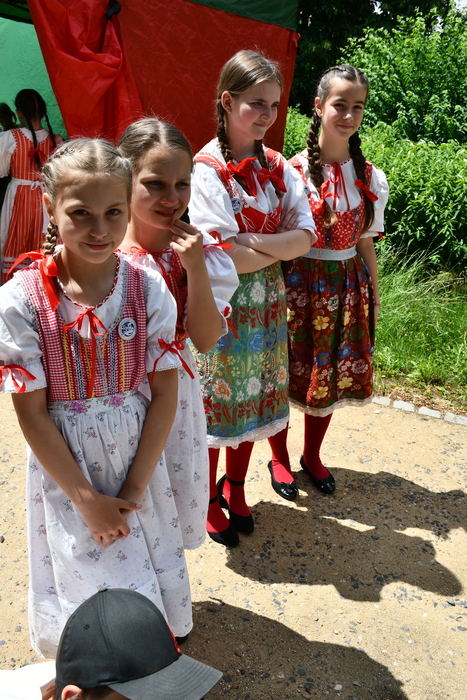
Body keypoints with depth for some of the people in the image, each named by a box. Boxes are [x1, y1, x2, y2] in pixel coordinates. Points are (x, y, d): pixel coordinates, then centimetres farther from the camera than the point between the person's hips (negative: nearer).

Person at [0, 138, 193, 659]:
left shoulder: (148, 289, -11)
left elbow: (165, 394, -7)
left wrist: (135, 487, -9)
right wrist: (86, 498, -11)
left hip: (138, 456, 2)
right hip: (64, 465, -1)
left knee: (146, 570, 16)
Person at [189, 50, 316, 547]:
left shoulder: (276, 167, 5)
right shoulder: (208, 169, -14)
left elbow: (305, 235, -4)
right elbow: (224, 258, -21)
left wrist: (254, 242, -19)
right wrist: (281, 249, -9)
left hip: (265, 302, 6)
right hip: (219, 303, -6)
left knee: (255, 396, 15)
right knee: (216, 400, 7)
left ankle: (235, 487, 38)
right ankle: (209, 500, 29)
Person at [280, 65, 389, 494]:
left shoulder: (370, 178, 2)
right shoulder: (295, 171, -10)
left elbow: (365, 244, 9)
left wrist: (374, 297, 10)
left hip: (347, 287, 4)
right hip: (299, 285, -4)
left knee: (331, 375, 14)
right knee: (288, 376, 7)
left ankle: (312, 455, 36)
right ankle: (280, 456, 30)